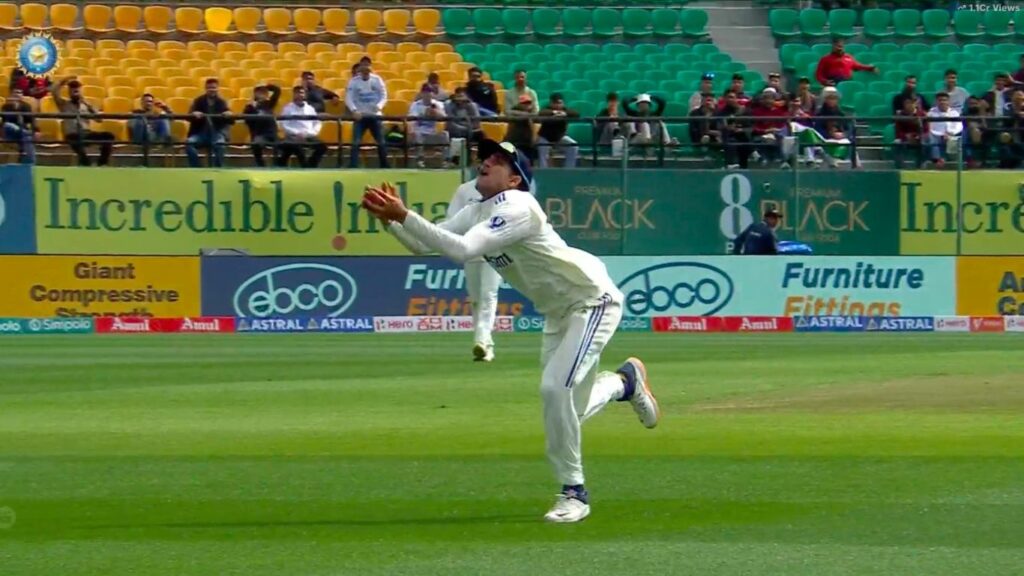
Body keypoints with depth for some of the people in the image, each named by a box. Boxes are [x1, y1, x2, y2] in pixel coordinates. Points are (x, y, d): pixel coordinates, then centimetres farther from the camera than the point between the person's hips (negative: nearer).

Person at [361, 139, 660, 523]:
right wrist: (389, 219, -20)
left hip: (593, 300, -10)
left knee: (556, 388, -24)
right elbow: (423, 245, -3)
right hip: (558, 313, 10)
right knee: (565, 414, 13)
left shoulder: (518, 208, -26)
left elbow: (462, 250, -37)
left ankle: (574, 492, -12)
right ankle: (626, 381, 43)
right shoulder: (477, 213, 1)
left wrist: (403, 215, -39)